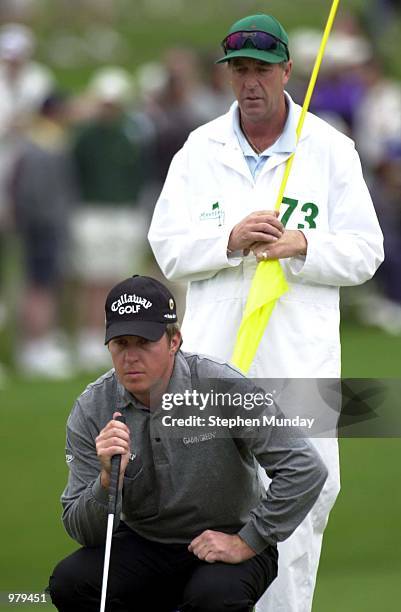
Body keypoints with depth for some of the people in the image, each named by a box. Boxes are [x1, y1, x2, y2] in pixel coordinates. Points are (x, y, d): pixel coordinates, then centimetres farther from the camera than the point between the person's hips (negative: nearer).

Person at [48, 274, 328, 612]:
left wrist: (247, 542, -19)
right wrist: (108, 480, -29)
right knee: (69, 582, -22)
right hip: (143, 544, 4)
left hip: (226, 543, -4)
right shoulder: (91, 410, -8)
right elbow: (83, 531, -9)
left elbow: (306, 469, -20)